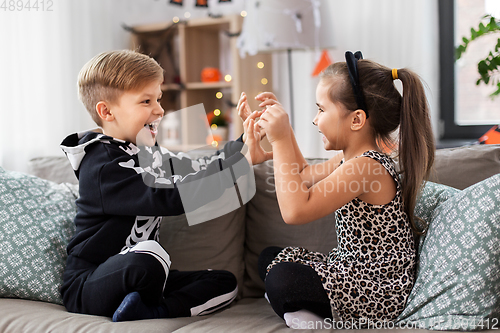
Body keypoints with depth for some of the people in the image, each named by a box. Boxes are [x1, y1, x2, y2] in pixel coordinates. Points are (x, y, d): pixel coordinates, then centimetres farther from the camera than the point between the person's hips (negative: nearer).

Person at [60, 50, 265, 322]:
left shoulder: (145, 152, 10)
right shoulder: (104, 168, -20)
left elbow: (199, 169, 10)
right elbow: (172, 196, -31)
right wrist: (244, 160, -32)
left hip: (135, 276, 9)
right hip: (88, 286, -9)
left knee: (225, 283, 0)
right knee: (148, 255, -41)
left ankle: (146, 310, -18)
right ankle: (150, 306, -9)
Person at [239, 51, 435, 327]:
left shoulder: (365, 167, -24)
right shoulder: (348, 161, 8)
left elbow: (295, 211, -32)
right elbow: (304, 174, 28)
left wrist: (280, 140, -26)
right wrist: (281, 124, 20)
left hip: (378, 294, -11)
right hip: (353, 271, 11)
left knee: (282, 280, -32)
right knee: (269, 257, 16)